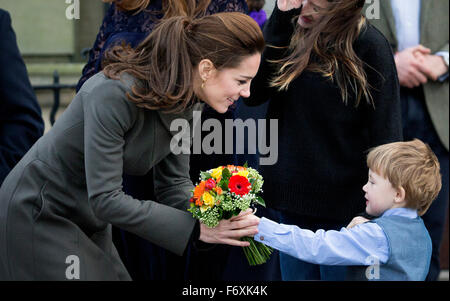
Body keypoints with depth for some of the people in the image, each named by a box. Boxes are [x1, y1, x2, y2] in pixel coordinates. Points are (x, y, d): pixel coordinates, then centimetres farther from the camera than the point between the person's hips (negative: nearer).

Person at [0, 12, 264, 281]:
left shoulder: (185, 102, -6)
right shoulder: (115, 92, -30)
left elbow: (174, 184, 1)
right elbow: (105, 199, -31)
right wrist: (196, 228, -31)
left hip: (89, 221, 8)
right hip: (36, 216, -8)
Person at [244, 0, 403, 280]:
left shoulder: (369, 45, -13)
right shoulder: (291, 34, 2)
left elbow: (384, 134, -10)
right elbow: (254, 94, -7)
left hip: (342, 204, -5)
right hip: (293, 194, 5)